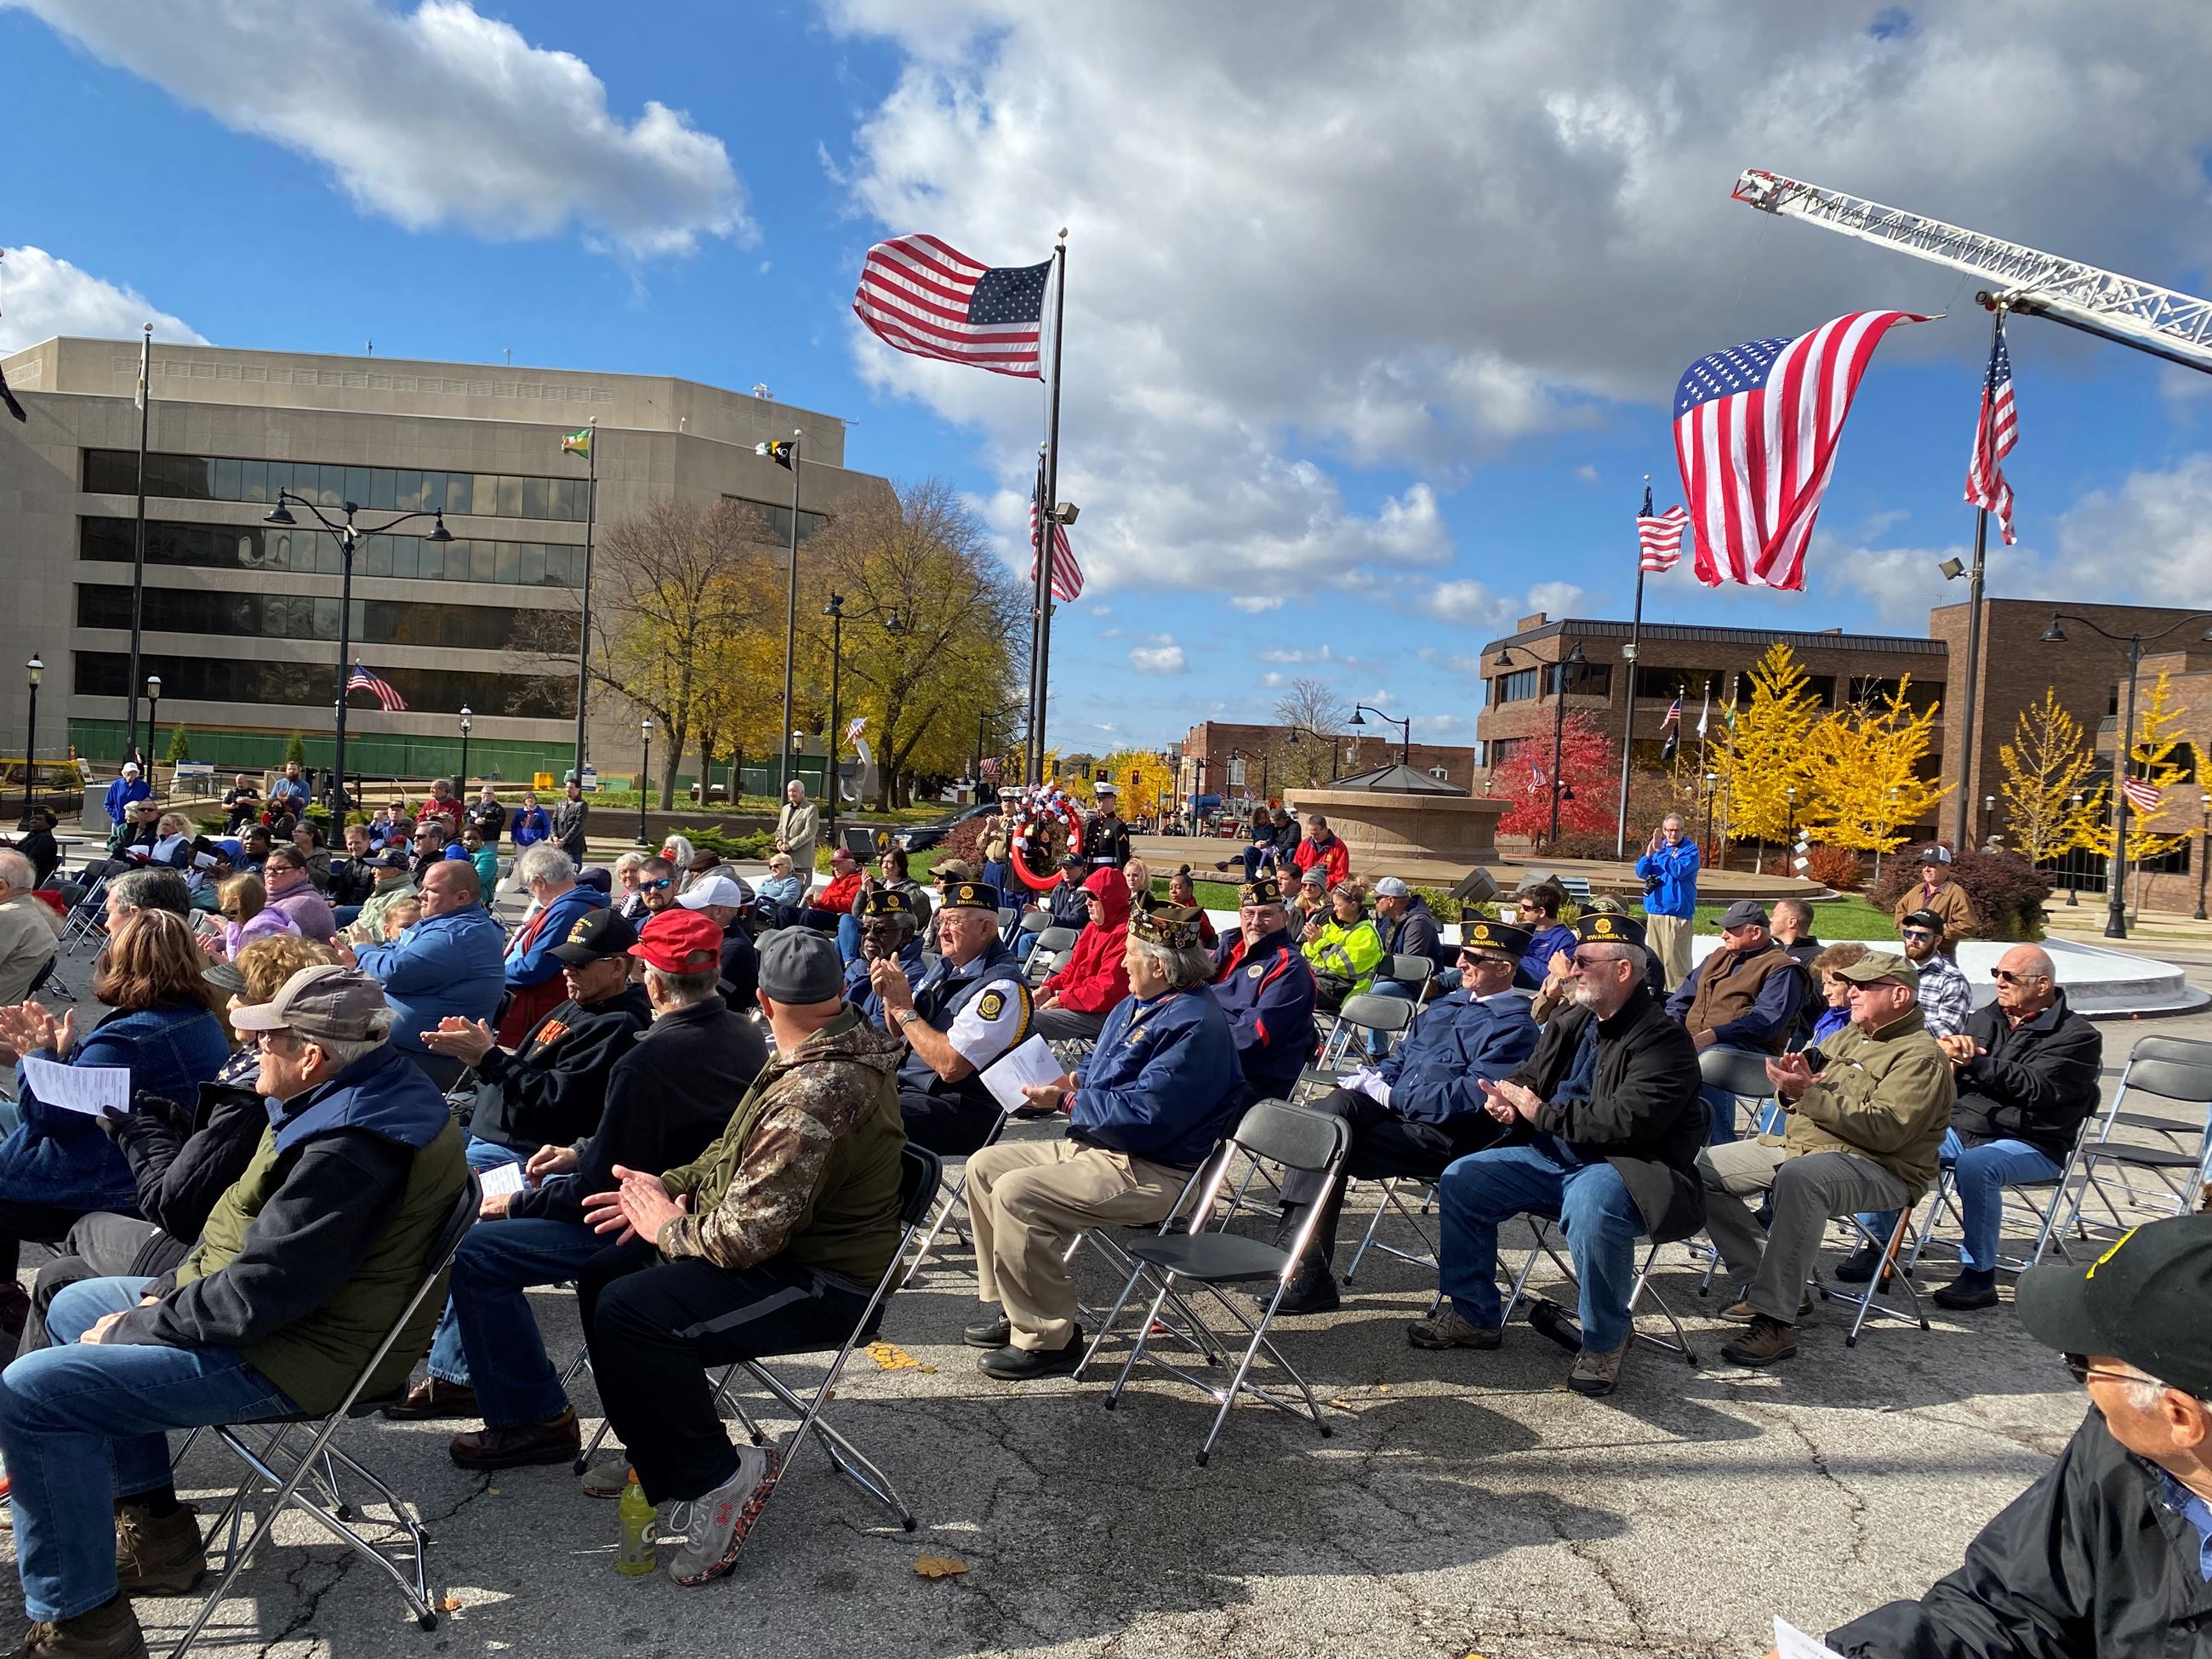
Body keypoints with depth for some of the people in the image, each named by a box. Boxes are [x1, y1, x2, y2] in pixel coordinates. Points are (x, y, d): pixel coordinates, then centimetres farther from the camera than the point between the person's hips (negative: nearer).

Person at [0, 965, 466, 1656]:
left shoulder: (351, 1150, -32)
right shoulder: (355, 1098, 2)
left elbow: (256, 1296, -28)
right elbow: (258, 1228, 15)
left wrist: (132, 1326, -13)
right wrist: (172, 1288, 3)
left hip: (293, 1354, -11)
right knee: (73, 1307, 23)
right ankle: (153, 1527, 27)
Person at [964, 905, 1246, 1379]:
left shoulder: (1193, 1024, -21)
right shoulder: (1137, 1005, 13)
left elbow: (1143, 1115, -28)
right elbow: (1098, 1066, 28)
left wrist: (1066, 1102, -17)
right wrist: (1071, 1081, 4)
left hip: (1150, 1174, -11)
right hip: (1095, 1146, 11)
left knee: (1016, 1193, -25)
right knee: (985, 1166, 10)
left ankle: (1047, 1340, -12)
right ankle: (1012, 1308, 16)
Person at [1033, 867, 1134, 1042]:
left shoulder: (1123, 935, -21)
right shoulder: (1095, 926, 11)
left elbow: (1105, 992, -25)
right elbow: (1073, 968, 21)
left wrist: (1062, 1000, -18)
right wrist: (1049, 987, 3)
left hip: (1102, 1013, -10)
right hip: (1078, 997, 10)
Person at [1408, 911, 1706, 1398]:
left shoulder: (1663, 1039, -16)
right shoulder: (1570, 1022, 10)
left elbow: (1628, 1120, -27)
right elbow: (1529, 1077, 21)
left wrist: (1541, 1111, -21)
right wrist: (1507, 1097, -5)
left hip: (1624, 1169, -8)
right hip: (1553, 1159, 8)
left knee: (1589, 1204, -40)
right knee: (1461, 1179, -2)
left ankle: (1606, 1339, -14)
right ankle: (1473, 1314, 11)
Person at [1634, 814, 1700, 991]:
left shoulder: (1690, 849, -2)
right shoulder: (1657, 845, 14)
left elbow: (1680, 871, -18)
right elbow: (1641, 872, 8)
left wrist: (1660, 851, -17)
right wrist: (1649, 855, -10)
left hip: (1677, 912, -6)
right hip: (1654, 909, 6)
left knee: (1674, 957, -11)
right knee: (1655, 956, 11)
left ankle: (1677, 991, -9)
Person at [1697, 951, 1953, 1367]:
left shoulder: (1920, 1055, -9)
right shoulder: (1850, 1036, 18)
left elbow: (1886, 1131, -23)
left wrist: (1810, 1093, -25)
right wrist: (1791, 1087, -3)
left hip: (1880, 1169, -9)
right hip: (1800, 1146, 9)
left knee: (1798, 1177, -41)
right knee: (1703, 1168, -2)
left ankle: (1777, 1321, -38)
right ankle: (1764, 1281, -1)